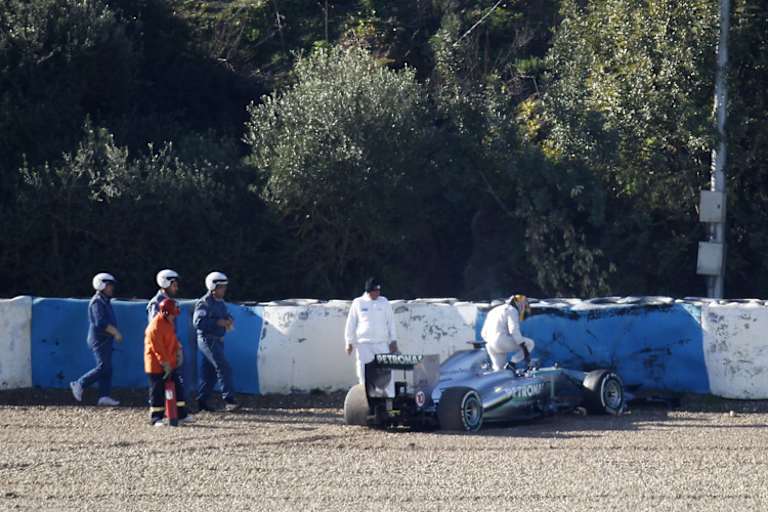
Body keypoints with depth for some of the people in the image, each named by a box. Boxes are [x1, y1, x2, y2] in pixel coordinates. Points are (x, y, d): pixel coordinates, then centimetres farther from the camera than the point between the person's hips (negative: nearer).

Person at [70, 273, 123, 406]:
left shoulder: (105, 301, 17)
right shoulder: (97, 302, -14)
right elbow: (101, 322, -23)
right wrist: (115, 332, -20)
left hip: (105, 340, 10)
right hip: (99, 339, -10)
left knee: (107, 369, 5)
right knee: (102, 367, -12)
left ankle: (104, 396, 2)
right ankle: (79, 384, -3)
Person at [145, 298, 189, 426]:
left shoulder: (168, 323, 7)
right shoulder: (155, 327, -23)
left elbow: (173, 338, 18)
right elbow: (158, 349, -24)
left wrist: (179, 351, 3)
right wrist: (166, 366, -22)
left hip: (170, 364, 9)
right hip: (156, 365, -9)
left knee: (178, 387, 9)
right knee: (158, 392, -3)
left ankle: (181, 416, 15)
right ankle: (156, 418, 6)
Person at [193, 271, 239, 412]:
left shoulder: (221, 303, 14)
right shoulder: (204, 303, -14)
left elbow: (226, 316, 28)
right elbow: (198, 322, -23)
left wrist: (229, 320, 3)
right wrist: (218, 322, -26)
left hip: (218, 341, 9)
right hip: (207, 340, -9)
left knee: (210, 371, 11)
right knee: (224, 368, -14)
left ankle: (202, 401, 17)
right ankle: (229, 400, -14)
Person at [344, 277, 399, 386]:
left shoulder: (384, 302, 7)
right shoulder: (358, 303, 2)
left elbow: (391, 322, 11)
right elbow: (351, 323, 6)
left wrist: (393, 341, 6)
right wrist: (349, 342, 3)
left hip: (381, 343, 1)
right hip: (363, 343, -1)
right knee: (364, 372, -1)